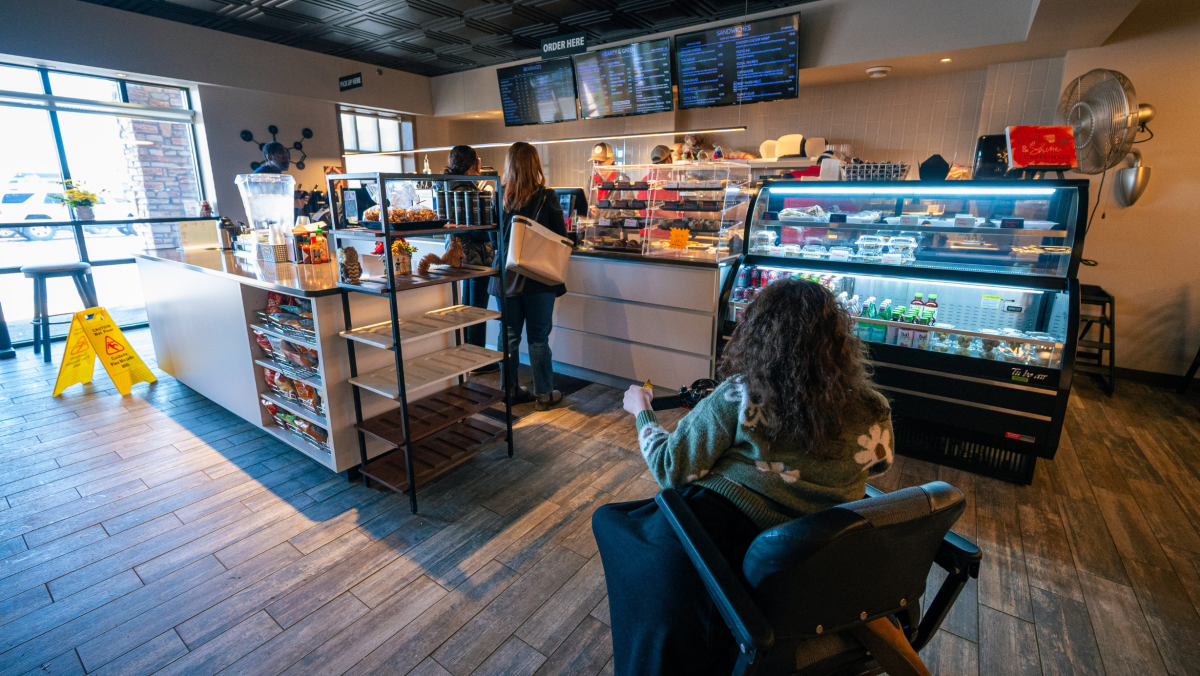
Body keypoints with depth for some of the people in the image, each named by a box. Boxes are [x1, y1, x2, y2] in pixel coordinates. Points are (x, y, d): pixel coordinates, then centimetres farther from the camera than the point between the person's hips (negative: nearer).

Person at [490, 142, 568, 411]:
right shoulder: (547, 197, -10)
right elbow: (561, 237, -4)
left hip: (506, 275, 3)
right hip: (538, 277, -3)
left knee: (508, 335, 13)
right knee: (538, 338, 7)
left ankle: (509, 389, 26)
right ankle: (544, 394, 18)